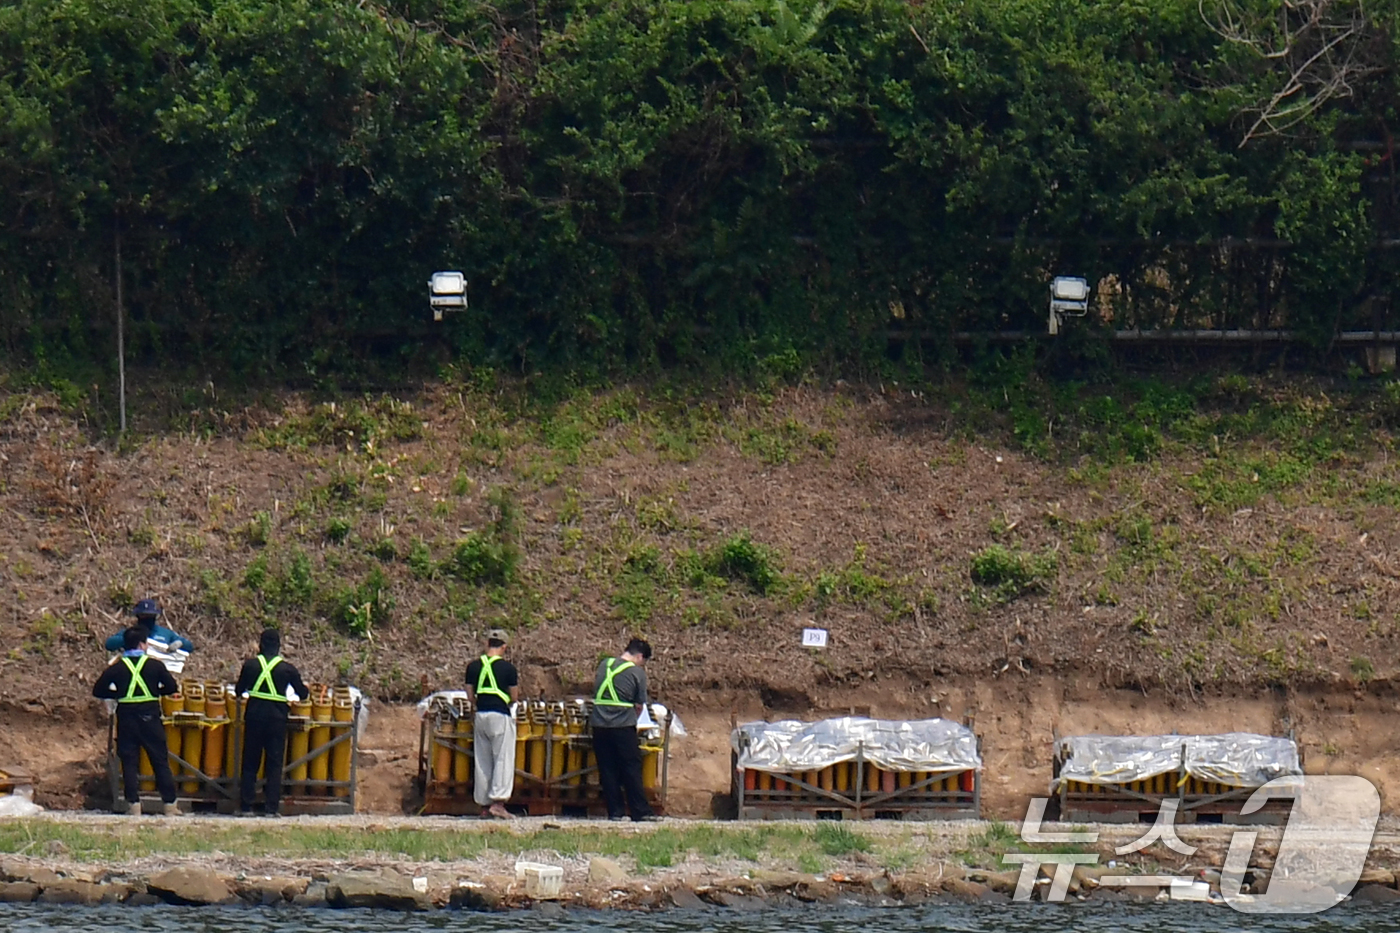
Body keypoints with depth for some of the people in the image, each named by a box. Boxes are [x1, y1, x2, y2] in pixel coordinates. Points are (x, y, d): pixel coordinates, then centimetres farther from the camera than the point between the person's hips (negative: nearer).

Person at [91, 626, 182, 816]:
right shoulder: (155, 665, -3)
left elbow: (98, 691, 2)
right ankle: (170, 805, 7)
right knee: (160, 761, 6)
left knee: (129, 762, 5)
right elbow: (172, 687, 3)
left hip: (127, 717, 0)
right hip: (150, 717, 0)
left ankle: (134, 804, -2)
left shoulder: (117, 668, 0)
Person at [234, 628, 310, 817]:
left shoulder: (250, 664, 0)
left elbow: (239, 690, 8)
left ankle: (246, 806, 8)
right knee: (274, 763, 4)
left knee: (250, 762, 9)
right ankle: (271, 807, 0)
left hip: (254, 716, 1)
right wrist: (306, 689, 28)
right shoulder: (287, 668, -2)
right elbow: (302, 694, 5)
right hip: (277, 718, -1)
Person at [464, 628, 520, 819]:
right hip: (500, 716, -5)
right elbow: (514, 697, -1)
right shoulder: (508, 668, -6)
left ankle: (484, 804, 12)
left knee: (482, 761, 10)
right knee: (503, 759, -3)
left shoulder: (473, 667, 6)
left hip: (481, 715, 5)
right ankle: (498, 801, -14)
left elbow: (470, 695, 9)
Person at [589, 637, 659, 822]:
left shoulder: (604, 665, 12)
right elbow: (639, 705, 0)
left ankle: (614, 811, 7)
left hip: (599, 724, 5)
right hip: (623, 725, -5)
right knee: (632, 769, 1)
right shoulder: (637, 673, -3)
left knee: (607, 769, 8)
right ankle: (640, 811, 1)